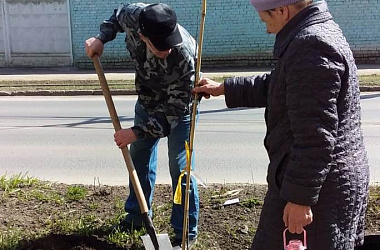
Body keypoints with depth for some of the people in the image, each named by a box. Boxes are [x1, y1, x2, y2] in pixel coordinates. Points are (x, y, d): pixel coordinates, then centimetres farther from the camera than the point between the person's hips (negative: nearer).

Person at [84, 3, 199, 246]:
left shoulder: (185, 56, -40)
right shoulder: (134, 15, -26)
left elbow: (175, 110, -31)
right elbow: (118, 15, 3)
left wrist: (137, 132, -31)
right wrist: (101, 38, -11)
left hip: (178, 107, -6)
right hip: (148, 101, 6)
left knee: (179, 168, -7)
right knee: (139, 158, 15)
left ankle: (186, 232, 11)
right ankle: (137, 216, 35)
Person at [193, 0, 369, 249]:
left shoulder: (310, 46, -21)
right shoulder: (320, 34, 13)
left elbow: (315, 134, -25)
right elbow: (274, 86, 24)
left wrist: (299, 197, -21)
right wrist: (224, 88, 28)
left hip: (320, 186, -10)